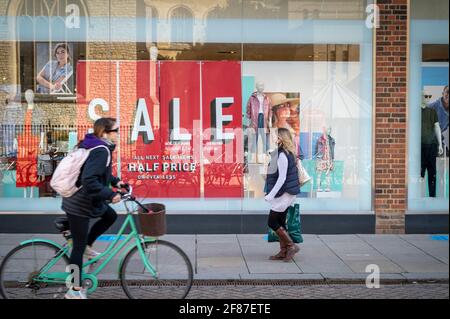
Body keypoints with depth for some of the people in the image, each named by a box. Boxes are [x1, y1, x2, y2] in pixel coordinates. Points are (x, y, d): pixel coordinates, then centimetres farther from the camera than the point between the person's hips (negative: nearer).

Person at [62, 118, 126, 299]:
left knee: (110, 216, 22)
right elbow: (89, 181, -33)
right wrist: (110, 194, -29)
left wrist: (115, 181, 15)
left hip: (85, 199, 9)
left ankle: (87, 246, 28)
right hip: (79, 205, -9)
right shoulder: (101, 151, -24)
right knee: (79, 247, 1)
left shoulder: (97, 147, 6)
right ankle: (74, 291, 12)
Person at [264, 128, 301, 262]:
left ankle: (291, 246, 2)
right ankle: (283, 252, 18)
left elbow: (282, 178, -23)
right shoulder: (288, 154, 11)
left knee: (272, 222, -1)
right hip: (286, 194, 10)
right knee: (280, 222, 13)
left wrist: (271, 195, -21)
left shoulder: (282, 155, -19)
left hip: (283, 194, -10)